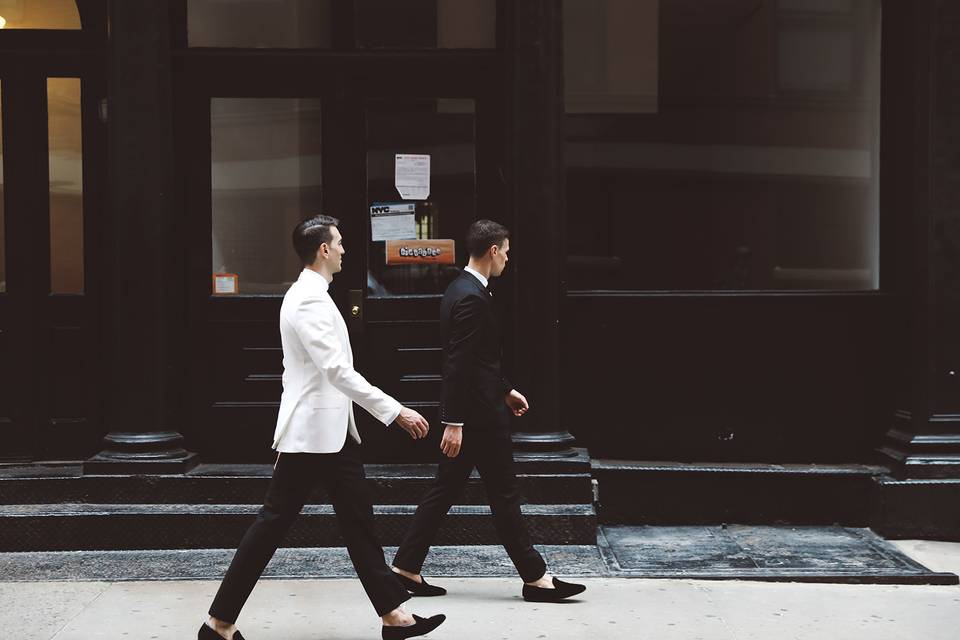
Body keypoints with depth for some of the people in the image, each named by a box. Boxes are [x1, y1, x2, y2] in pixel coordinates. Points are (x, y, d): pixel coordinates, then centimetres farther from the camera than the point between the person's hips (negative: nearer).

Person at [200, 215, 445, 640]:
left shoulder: (311, 296, 13)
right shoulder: (309, 301, -18)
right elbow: (338, 370, -25)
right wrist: (395, 411, -26)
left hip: (333, 431, 10)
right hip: (310, 432, -10)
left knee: (358, 521, 10)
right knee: (273, 524, -2)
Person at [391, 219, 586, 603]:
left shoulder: (462, 289, 12)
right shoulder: (472, 298, -20)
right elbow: (458, 364, -23)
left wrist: (505, 390, 24)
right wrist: (454, 422, -24)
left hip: (467, 411, 10)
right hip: (478, 413, -10)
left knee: (445, 490, 12)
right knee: (504, 495, 0)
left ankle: (406, 568, 16)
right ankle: (535, 578, 10)